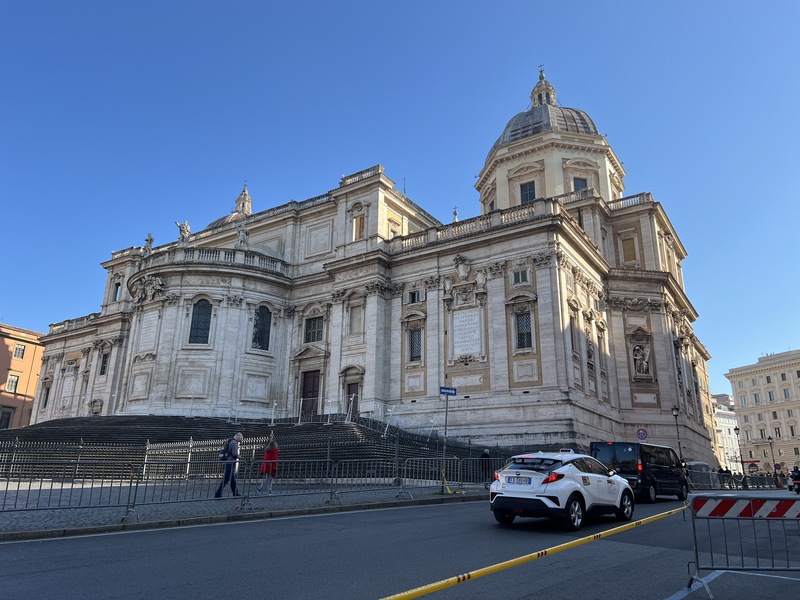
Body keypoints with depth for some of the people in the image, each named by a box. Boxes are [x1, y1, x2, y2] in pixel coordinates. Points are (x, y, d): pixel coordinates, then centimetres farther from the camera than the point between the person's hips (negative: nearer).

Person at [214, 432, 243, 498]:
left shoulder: (230, 442, 15)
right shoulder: (234, 443, -14)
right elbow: (234, 454, -22)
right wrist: (238, 456, -3)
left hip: (227, 462, 10)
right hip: (231, 463, -10)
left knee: (233, 478, 18)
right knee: (226, 479, -7)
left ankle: (235, 493, 27)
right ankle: (218, 494, -7)